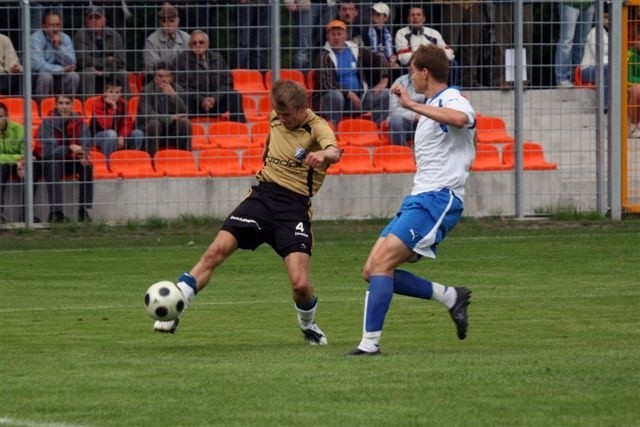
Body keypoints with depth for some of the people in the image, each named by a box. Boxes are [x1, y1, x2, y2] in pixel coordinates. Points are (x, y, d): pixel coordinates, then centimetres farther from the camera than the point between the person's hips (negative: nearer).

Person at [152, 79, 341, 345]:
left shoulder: (316, 127, -11)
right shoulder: (276, 119, 6)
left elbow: (334, 152, -34)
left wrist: (324, 155, -56)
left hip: (294, 206, -4)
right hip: (263, 194, 4)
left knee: (300, 283, -15)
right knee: (216, 251, -15)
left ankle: (308, 325, 19)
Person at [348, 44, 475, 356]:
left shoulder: (450, 99, -9)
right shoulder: (432, 107, 22)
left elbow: (460, 118, -36)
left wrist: (411, 105, -34)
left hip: (437, 199, -10)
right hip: (417, 200, 10)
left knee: (381, 263, -20)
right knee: (372, 270, 3)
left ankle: (370, 341, -21)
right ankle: (450, 297, 10)